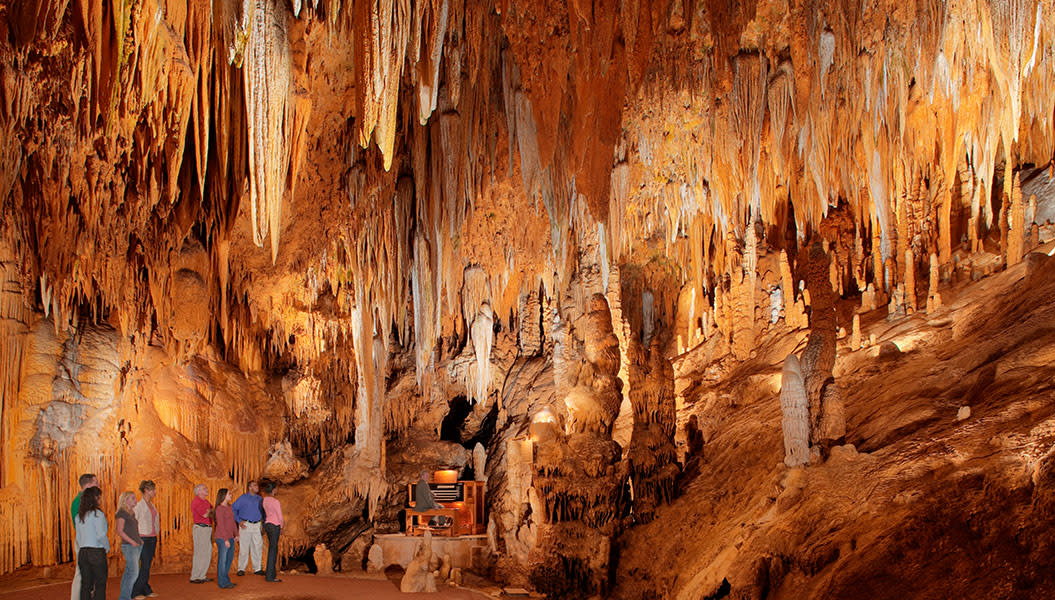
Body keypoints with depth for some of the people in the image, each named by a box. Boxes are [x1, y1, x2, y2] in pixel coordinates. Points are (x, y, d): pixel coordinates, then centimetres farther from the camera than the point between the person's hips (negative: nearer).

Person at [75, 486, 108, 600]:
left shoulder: (79, 516, 9)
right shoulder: (97, 514, -11)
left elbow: (78, 537, 12)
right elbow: (101, 535, -15)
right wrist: (107, 547, -1)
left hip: (82, 551, 6)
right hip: (97, 552, -6)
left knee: (86, 584, 9)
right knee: (100, 584, 2)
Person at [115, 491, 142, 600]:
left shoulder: (132, 513, 16)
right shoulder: (122, 513, -9)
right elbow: (120, 531, -14)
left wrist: (139, 539, 9)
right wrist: (132, 542, -16)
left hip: (136, 546, 8)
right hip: (128, 546, -8)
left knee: (128, 572, 9)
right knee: (134, 572, -12)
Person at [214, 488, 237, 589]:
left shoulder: (229, 507, 12)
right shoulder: (219, 509, -14)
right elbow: (220, 525, -17)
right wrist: (226, 539, -19)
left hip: (230, 537, 9)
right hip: (222, 538, -9)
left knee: (229, 558, 13)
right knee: (222, 560, -2)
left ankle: (225, 580, 23)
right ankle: (222, 583, 5)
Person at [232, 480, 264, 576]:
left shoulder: (260, 499, 14)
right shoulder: (243, 498, 1)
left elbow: (264, 511, 23)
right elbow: (233, 509, -1)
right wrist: (239, 521, -7)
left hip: (257, 525, 4)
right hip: (245, 525, -4)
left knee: (258, 547, 2)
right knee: (244, 547, -4)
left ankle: (257, 568, 9)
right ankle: (241, 569, 4)